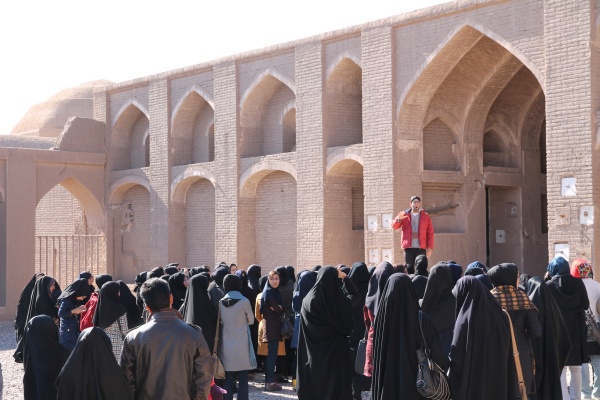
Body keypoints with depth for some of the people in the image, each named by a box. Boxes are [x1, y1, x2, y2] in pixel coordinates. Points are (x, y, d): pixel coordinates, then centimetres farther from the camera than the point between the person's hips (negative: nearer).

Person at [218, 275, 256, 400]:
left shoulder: (221, 302, 0)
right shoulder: (244, 301, -10)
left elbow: (220, 321, 8)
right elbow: (251, 320, 2)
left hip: (227, 346, 3)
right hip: (242, 346, -3)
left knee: (228, 379, 9)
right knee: (243, 379, 3)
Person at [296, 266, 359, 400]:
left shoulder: (309, 300, -9)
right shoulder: (341, 301, -10)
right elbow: (355, 295, 11)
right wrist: (344, 277, 15)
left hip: (315, 353, 1)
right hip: (337, 349, -1)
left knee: (314, 383, 9)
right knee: (337, 384, 6)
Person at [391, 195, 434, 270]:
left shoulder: (425, 216, 9)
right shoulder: (404, 215, 9)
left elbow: (430, 233, 5)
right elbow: (394, 226, 3)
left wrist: (430, 248, -4)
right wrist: (399, 219, -19)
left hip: (421, 248, 0)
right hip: (408, 247, 0)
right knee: (409, 268, -2)